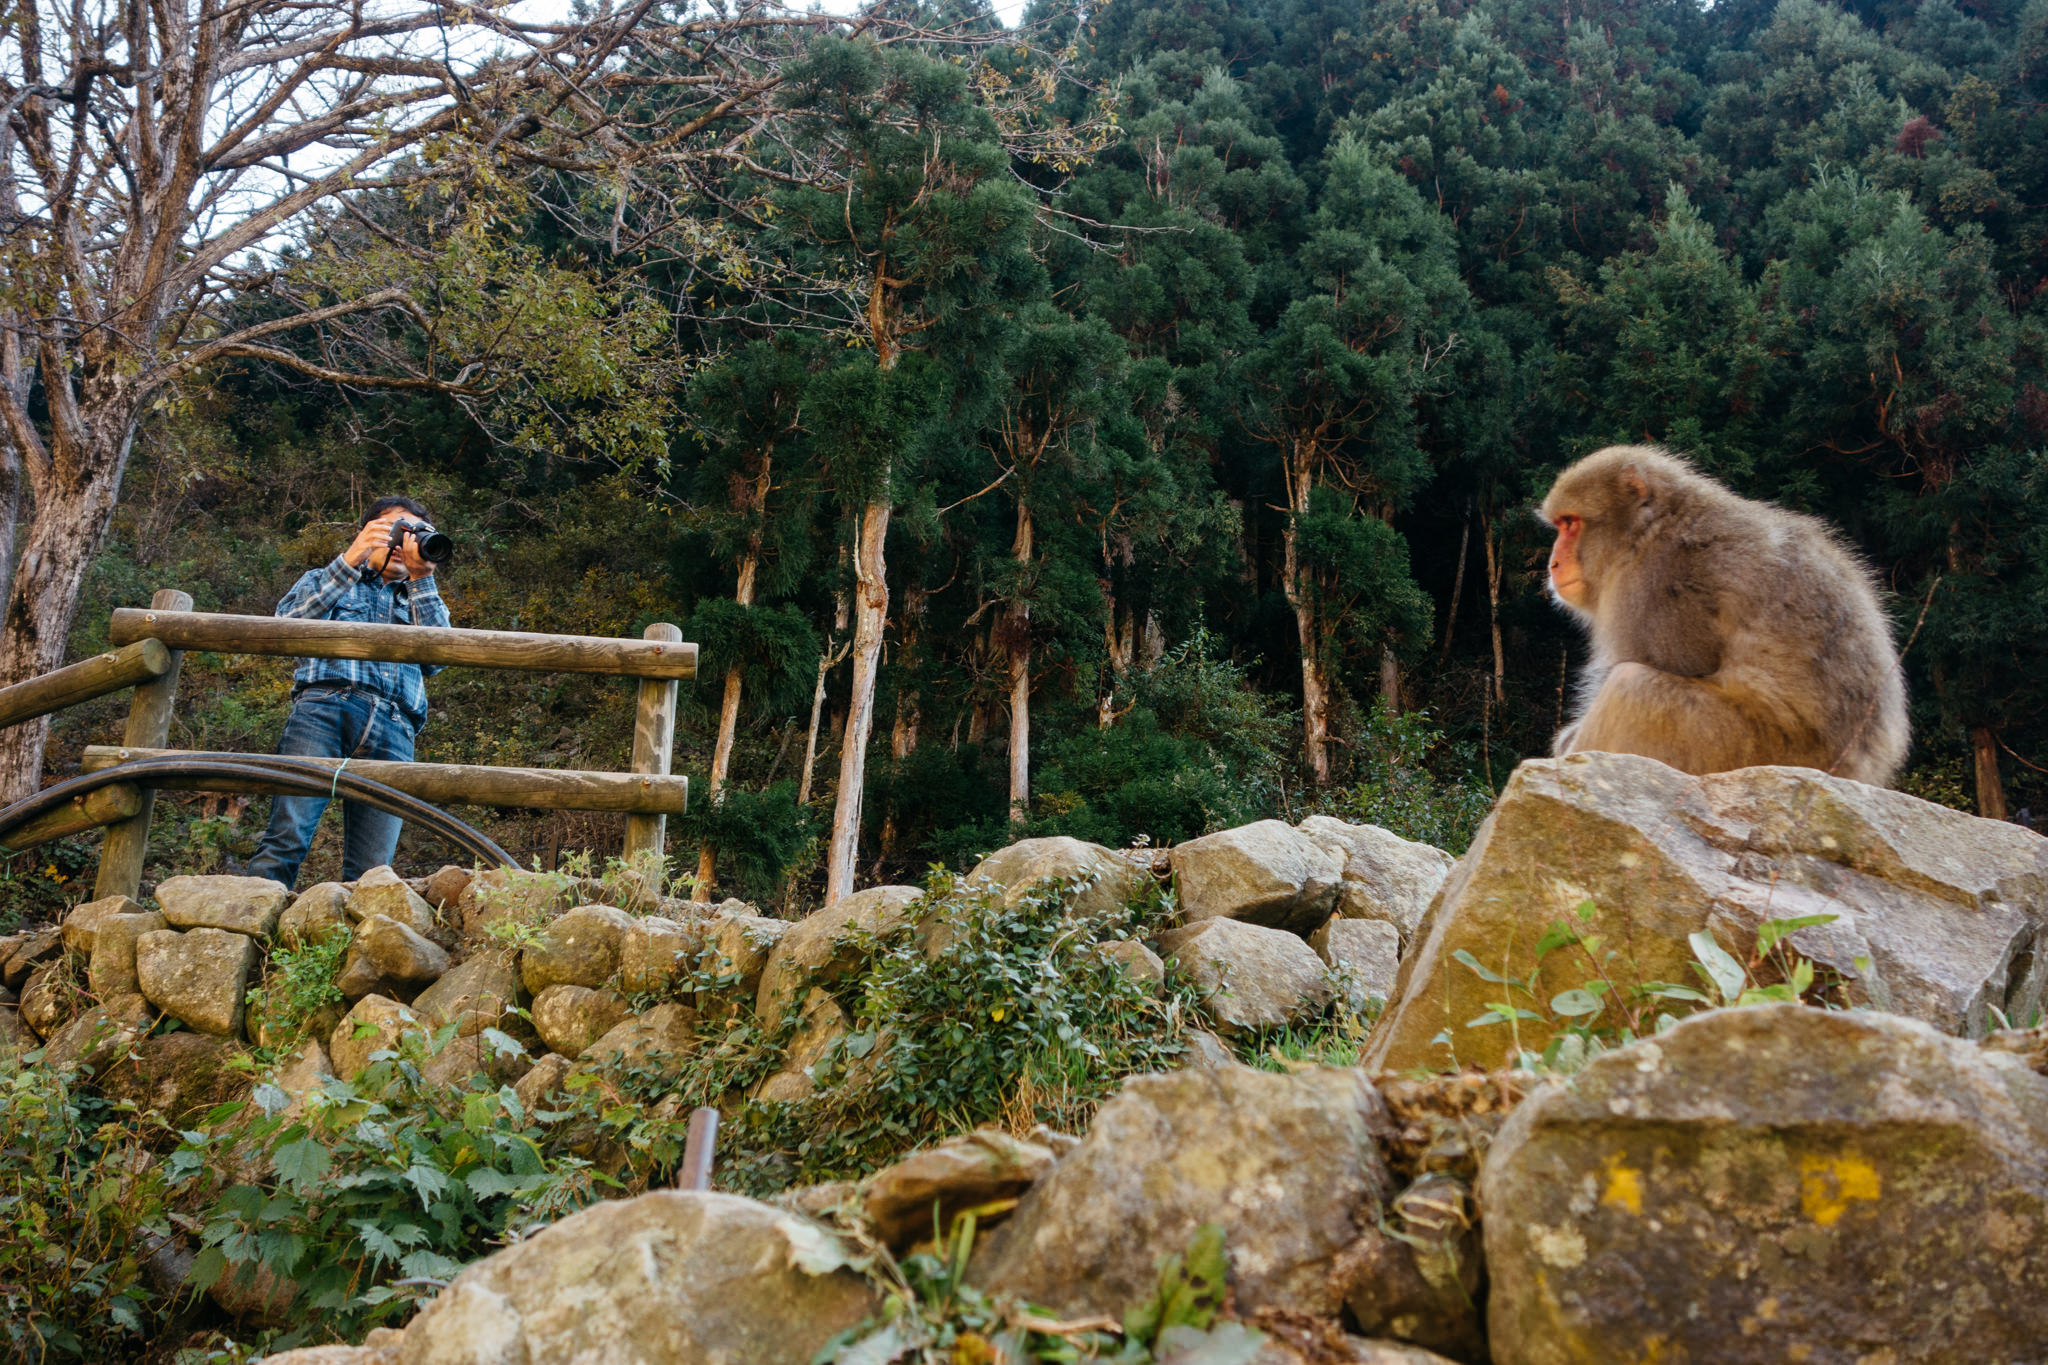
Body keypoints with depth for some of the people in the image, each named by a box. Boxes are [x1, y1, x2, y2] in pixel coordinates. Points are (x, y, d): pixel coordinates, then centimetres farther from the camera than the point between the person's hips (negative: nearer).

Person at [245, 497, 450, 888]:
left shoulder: (423, 601, 33)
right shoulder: (322, 581, 28)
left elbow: (436, 658, 12)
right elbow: (289, 624, 5)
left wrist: (421, 577, 8)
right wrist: (350, 560, 0)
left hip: (393, 730, 2)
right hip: (324, 708, -2)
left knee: (371, 873, -10)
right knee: (287, 838, -21)